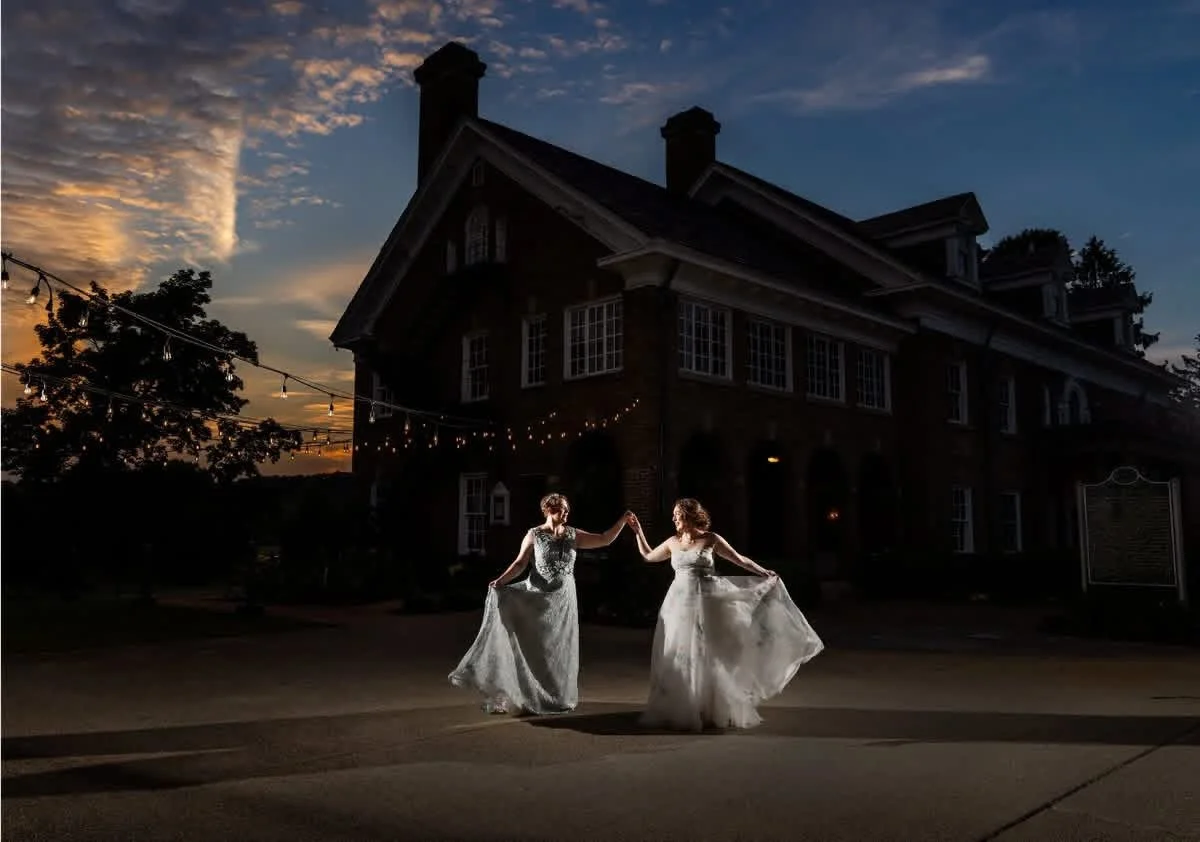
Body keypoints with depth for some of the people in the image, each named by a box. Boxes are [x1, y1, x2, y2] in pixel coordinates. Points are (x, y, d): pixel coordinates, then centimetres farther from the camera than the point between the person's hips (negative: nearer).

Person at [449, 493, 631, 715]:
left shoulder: (573, 535, 5)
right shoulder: (534, 535, -4)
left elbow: (605, 540, 6)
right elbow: (520, 563, -10)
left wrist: (623, 520, -3)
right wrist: (502, 580, -25)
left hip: (563, 599, 3)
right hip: (537, 598, -3)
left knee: (560, 649, 7)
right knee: (534, 647, -3)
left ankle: (557, 697, 20)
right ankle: (529, 697, 4)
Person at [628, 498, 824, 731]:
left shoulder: (710, 539, -1)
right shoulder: (673, 542, 10)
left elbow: (739, 559, 2)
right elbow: (648, 556, 22)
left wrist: (764, 573, -6)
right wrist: (638, 530, 17)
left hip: (704, 603, -4)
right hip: (679, 605, 4)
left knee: (706, 659, 1)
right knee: (677, 660, 3)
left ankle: (713, 711, 15)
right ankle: (679, 712, 15)